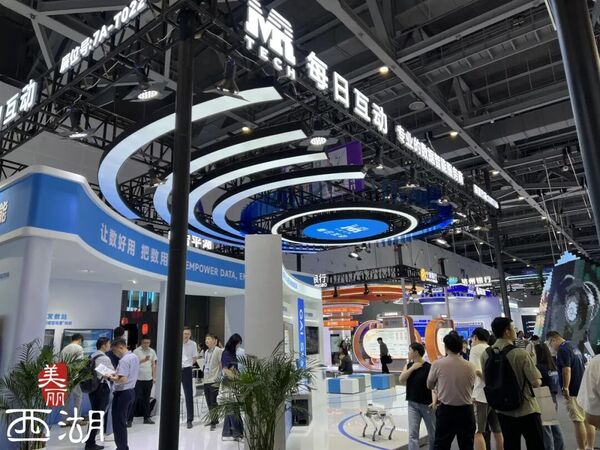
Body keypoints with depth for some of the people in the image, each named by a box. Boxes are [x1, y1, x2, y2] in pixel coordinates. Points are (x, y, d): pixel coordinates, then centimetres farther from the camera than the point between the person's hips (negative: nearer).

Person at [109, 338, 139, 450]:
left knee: (118, 423, 2)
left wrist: (111, 378, -12)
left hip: (122, 393, -9)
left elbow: (123, 379, -26)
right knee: (123, 422, 18)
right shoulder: (134, 357, 9)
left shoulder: (124, 360, -20)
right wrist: (117, 375, 13)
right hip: (131, 391, 9)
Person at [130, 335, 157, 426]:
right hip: (138, 379, -4)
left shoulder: (152, 351, 7)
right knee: (135, 399, -2)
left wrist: (154, 377, 7)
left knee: (146, 399, 12)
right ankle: (130, 419, 6)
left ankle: (147, 417, 19)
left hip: (148, 379, 4)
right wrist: (143, 360, -24)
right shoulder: (136, 351, -5)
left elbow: (154, 365, 10)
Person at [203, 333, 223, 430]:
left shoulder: (218, 351, -11)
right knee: (209, 402, 14)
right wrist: (205, 377, 14)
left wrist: (218, 378, -14)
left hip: (214, 381, -7)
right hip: (206, 381, 7)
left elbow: (222, 365, -13)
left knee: (213, 402, -2)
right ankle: (213, 419, 28)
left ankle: (214, 422, 9)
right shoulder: (206, 352, 13)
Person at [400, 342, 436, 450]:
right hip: (412, 404, 4)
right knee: (412, 434, 0)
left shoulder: (428, 367, -15)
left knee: (433, 434, 15)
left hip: (426, 404, -4)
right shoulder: (409, 365, 2)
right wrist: (412, 368, -16)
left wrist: (434, 401, -30)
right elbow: (401, 380, -8)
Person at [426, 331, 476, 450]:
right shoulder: (470, 366, -6)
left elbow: (430, 385, 2)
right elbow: (471, 388, 5)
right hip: (466, 410, 2)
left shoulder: (438, 364, -11)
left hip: (445, 410, -2)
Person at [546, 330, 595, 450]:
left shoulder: (563, 350, -15)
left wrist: (565, 388, -21)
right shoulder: (574, 346, 14)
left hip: (574, 391, -9)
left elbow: (566, 370, -23)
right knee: (588, 420, 13)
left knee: (578, 421, -4)